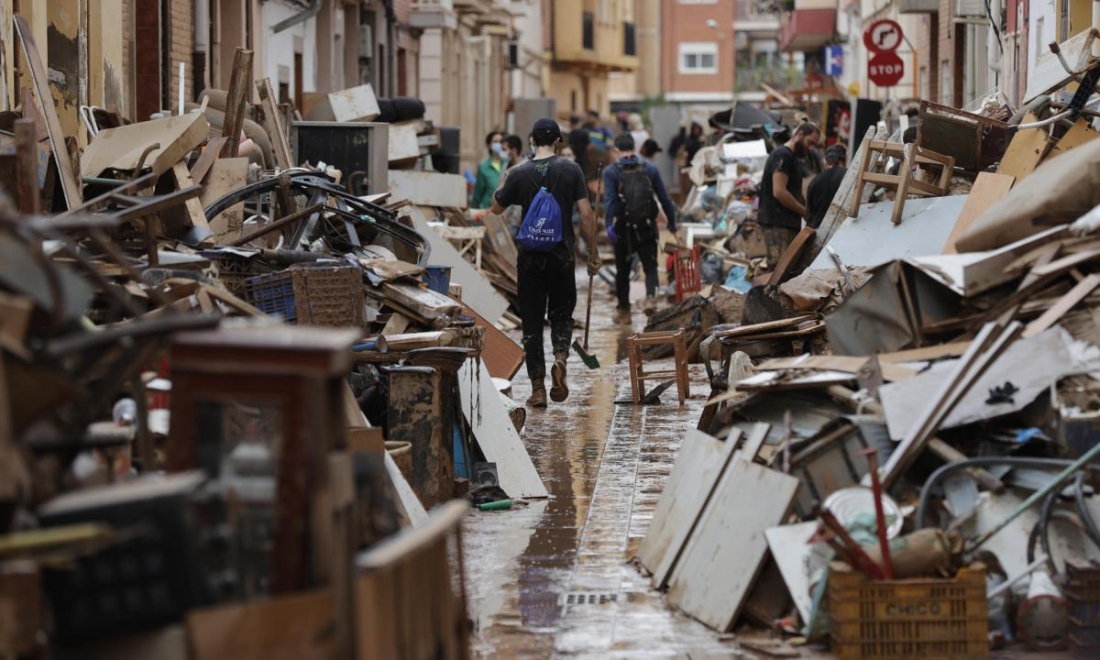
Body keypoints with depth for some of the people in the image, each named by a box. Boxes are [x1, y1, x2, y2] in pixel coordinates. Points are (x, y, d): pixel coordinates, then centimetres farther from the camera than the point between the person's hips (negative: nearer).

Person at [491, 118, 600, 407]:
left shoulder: (520, 174, -4)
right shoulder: (571, 170, -3)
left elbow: (496, 207, 11)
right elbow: (586, 214, -6)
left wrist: (505, 183, 28)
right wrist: (593, 253, 2)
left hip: (530, 257, 0)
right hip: (562, 256, 0)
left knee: (532, 322, 7)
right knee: (561, 314, 16)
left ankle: (538, 387, 2)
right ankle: (560, 357, -14)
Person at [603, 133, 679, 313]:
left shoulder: (611, 172, -5)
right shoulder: (650, 169, 2)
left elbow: (609, 200, -17)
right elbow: (665, 198, 3)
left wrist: (609, 225, -24)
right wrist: (671, 222, 11)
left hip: (623, 229, -1)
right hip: (647, 228, 1)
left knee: (622, 269, 13)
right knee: (650, 266, 3)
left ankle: (624, 306, 18)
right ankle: (651, 293, -24)